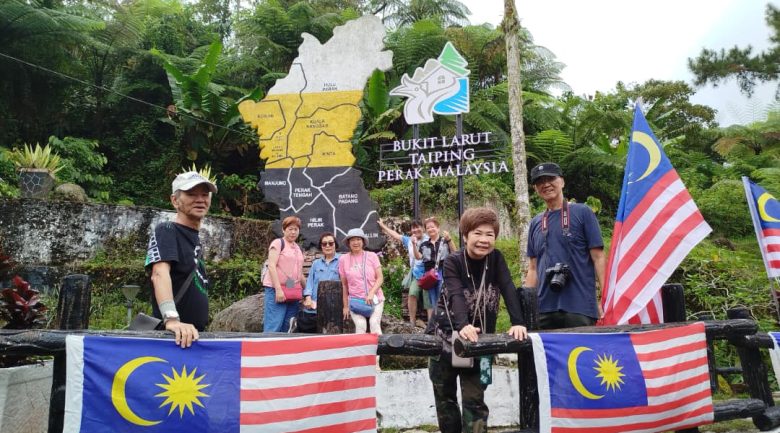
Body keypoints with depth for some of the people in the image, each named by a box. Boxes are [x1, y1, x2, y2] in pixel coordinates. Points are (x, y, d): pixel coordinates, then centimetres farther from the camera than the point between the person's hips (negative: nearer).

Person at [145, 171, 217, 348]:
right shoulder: (166, 231, -12)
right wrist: (172, 319, -43)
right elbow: (160, 273, -29)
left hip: (194, 333, 8)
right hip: (173, 335, -8)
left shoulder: (195, 238, 13)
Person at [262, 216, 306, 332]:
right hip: (276, 290, -7)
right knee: (273, 327, -11)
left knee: (287, 329, 5)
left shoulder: (298, 248, 19)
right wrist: (278, 289, -18)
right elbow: (271, 266, -11)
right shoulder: (278, 243, -1)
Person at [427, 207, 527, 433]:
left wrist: (518, 322, -36)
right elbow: (456, 295, -32)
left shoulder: (496, 258, -7)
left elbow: (508, 290, -20)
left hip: (478, 340, 1)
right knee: (445, 396, 13)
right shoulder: (453, 262, -16)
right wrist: (463, 326, -50)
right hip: (445, 335, -1)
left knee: (474, 399, -2)